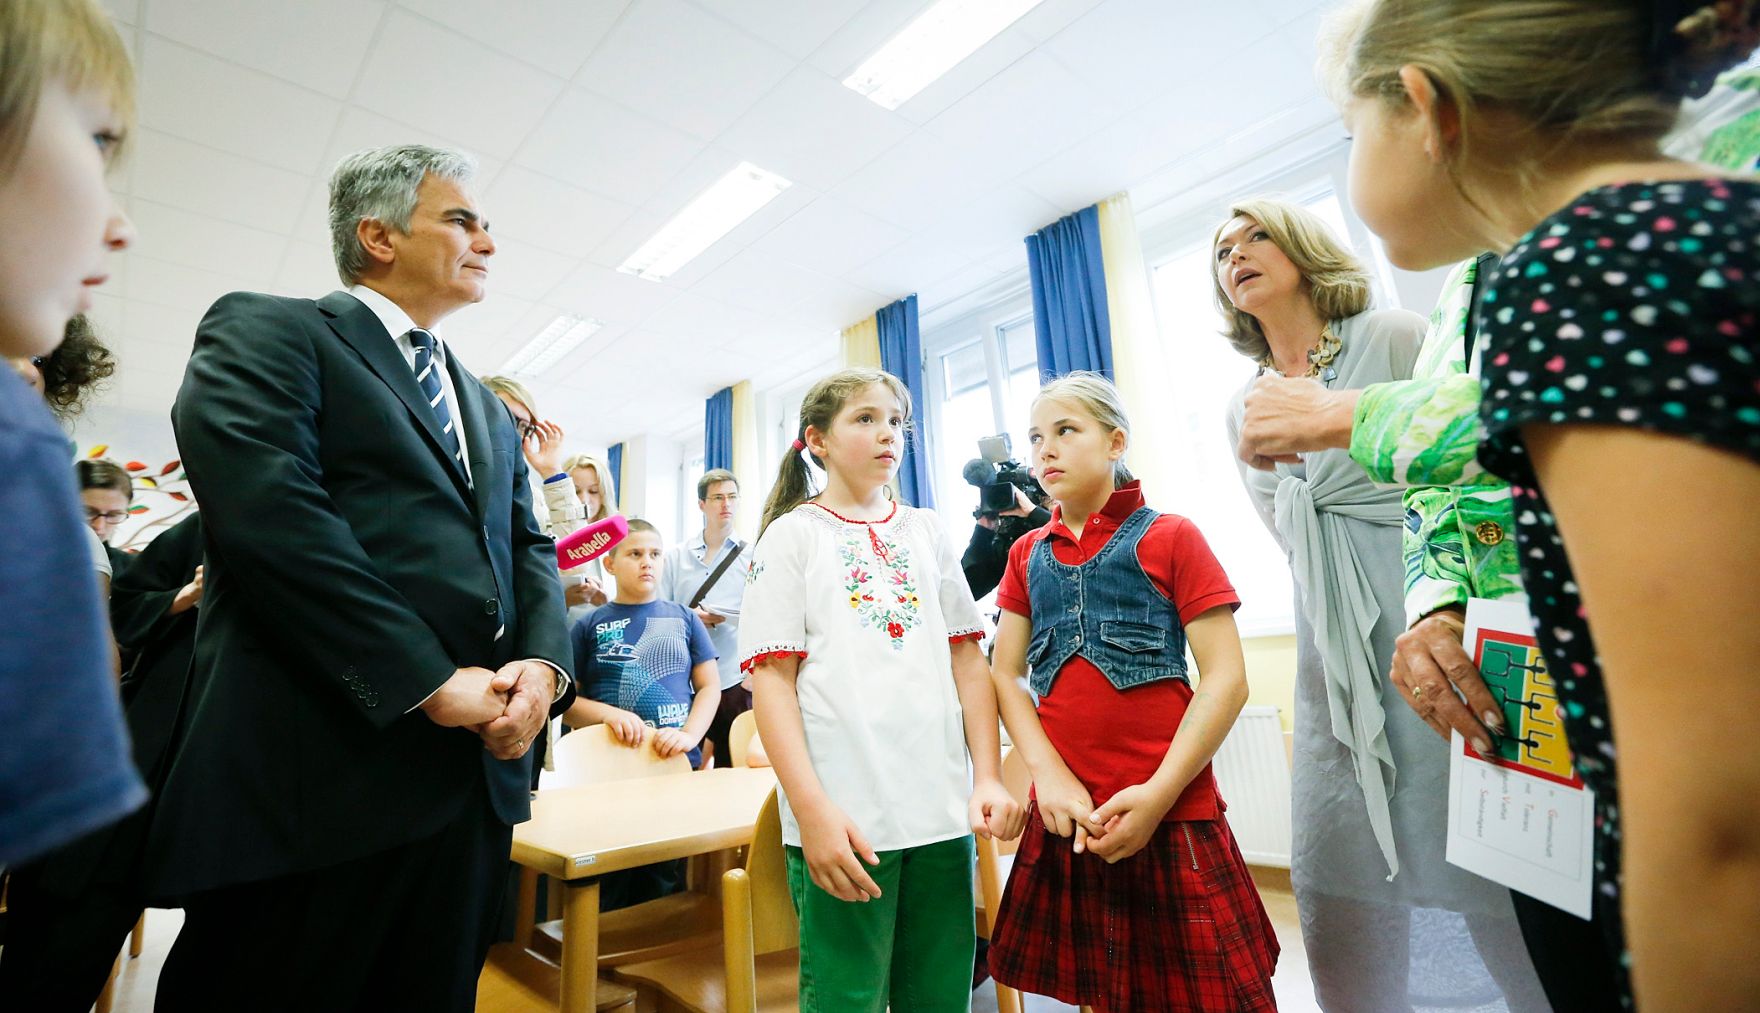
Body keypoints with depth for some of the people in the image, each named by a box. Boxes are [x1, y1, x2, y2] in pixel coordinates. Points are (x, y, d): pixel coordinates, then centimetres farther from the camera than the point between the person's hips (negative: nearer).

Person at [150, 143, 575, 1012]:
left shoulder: (487, 408, 21)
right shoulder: (263, 332, 1)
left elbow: (527, 546, 14)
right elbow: (271, 514, -15)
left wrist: (543, 663, -6)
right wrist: (432, 684, -18)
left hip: (477, 772, 7)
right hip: (318, 774, -6)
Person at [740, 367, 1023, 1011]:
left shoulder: (926, 531, 12)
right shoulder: (793, 534, 1)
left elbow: (967, 659, 10)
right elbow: (771, 677, -6)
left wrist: (989, 778, 2)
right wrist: (812, 809, -14)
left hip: (945, 811, 4)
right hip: (844, 818, -3)